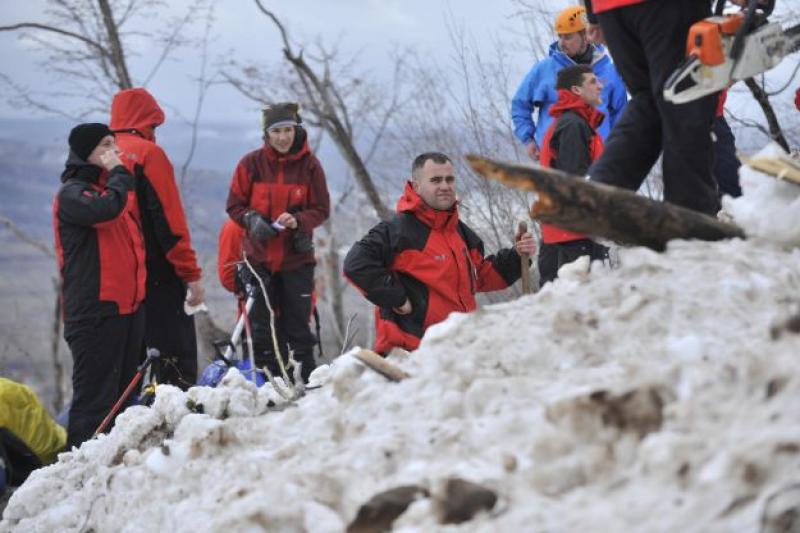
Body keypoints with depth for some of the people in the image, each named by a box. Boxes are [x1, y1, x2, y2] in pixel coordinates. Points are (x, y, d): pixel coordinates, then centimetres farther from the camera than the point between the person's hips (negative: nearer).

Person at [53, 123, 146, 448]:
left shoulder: (115, 187, 18)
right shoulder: (72, 194, -8)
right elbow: (105, 208, -30)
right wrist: (118, 172, -14)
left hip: (128, 304, 9)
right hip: (95, 309, -9)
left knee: (125, 390, 14)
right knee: (96, 394, -12)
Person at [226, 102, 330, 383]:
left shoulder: (309, 165, -2)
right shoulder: (252, 163, -2)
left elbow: (321, 209, 2)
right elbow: (235, 205, 5)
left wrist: (297, 221, -17)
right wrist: (252, 220, -15)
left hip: (297, 258, -1)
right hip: (259, 257, 1)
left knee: (298, 325, 4)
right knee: (261, 326, 4)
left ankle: (306, 381, 10)